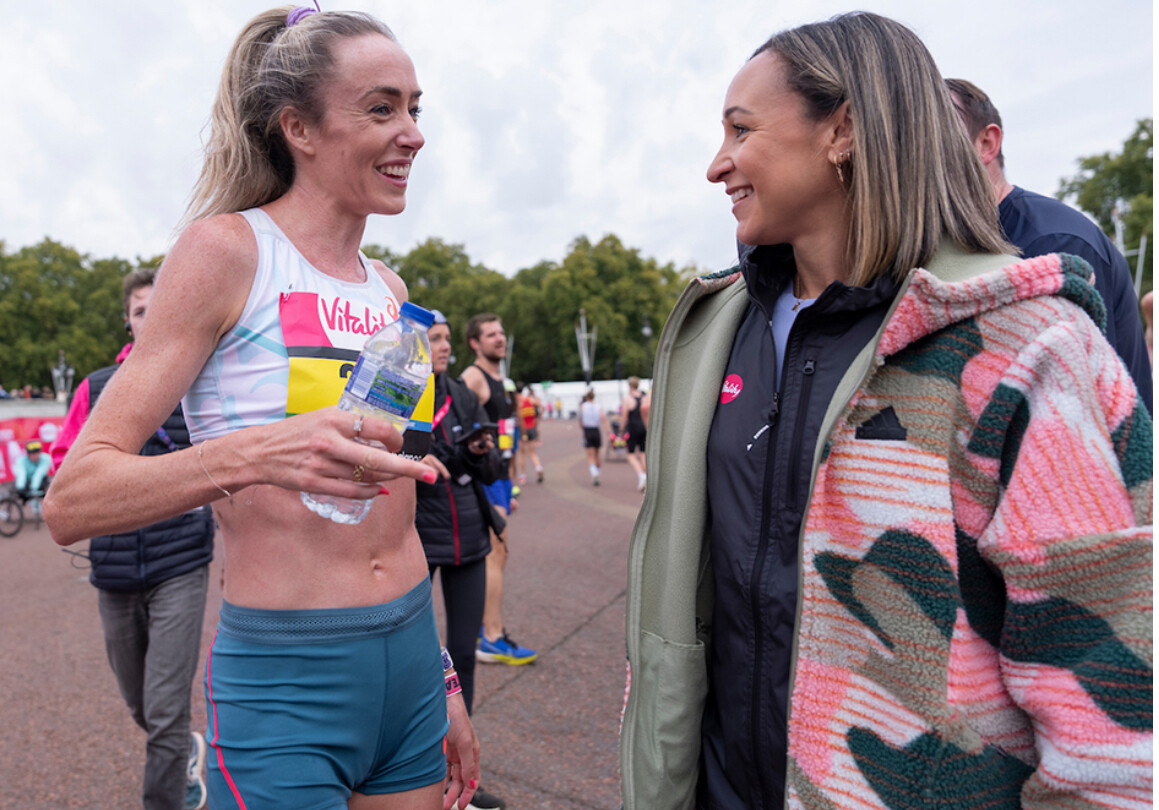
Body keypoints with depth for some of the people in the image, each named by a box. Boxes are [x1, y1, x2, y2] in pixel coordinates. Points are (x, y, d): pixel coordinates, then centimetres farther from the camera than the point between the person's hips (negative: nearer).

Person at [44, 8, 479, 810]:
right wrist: (249, 455, -32)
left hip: (410, 662, 6)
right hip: (284, 686, -6)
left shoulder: (389, 290, 7)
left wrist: (442, 679, 17)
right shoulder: (227, 249, -10)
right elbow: (72, 501, -13)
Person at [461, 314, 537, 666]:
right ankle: (493, 640, -2)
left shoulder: (498, 379, 18)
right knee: (494, 554, -9)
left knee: (496, 555, 13)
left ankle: (482, 628, 25)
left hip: (499, 476, 10)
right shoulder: (472, 377, -11)